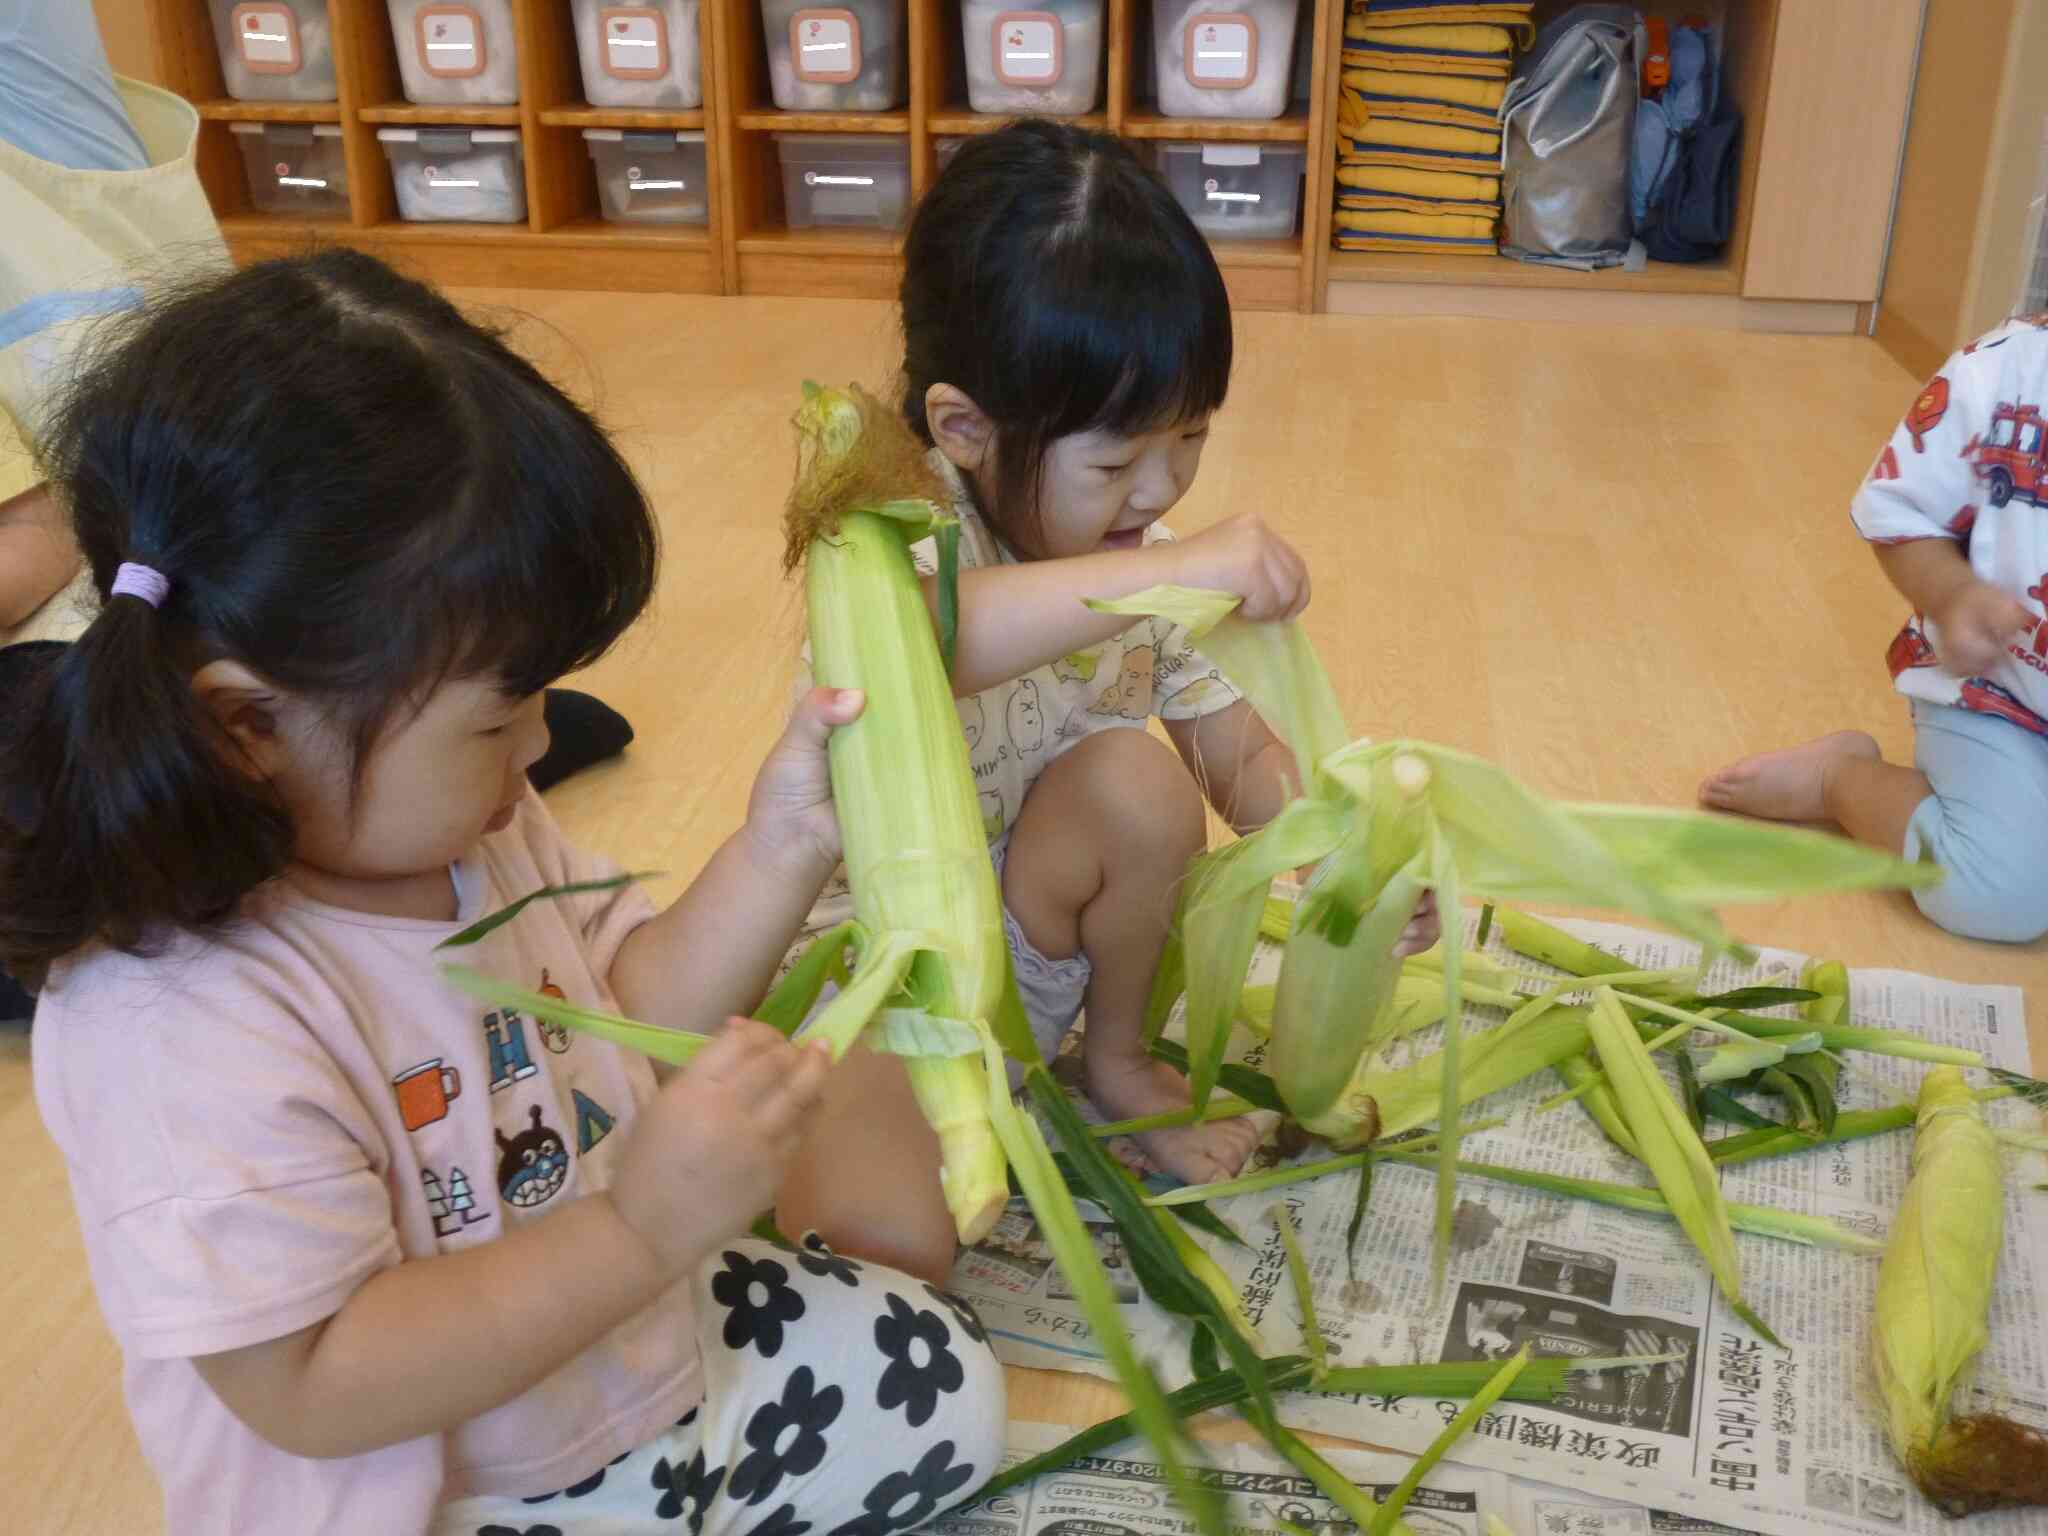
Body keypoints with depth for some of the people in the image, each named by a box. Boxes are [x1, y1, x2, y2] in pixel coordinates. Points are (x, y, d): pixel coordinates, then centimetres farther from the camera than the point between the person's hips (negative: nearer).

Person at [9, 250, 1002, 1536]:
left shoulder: (465, 827, -8)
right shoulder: (185, 1034, -33)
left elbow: (624, 1009, 3)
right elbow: (310, 1389, -30)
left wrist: (783, 848, -11)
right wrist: (642, 1229, -36)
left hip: (646, 1359, 8)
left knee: (947, 1391, 15)